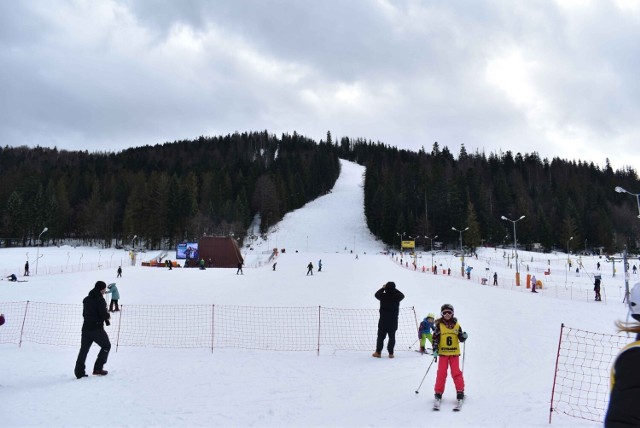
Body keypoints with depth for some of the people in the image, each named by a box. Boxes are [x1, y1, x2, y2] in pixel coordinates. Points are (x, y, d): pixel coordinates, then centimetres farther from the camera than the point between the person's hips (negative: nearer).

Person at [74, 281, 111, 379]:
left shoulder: (86, 299, 13)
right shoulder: (100, 299, -12)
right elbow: (103, 314, -19)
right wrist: (108, 316, 4)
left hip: (86, 328, 7)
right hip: (97, 329, -7)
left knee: (84, 349, 10)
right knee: (106, 346, 10)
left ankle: (79, 372, 6)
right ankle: (98, 368, 5)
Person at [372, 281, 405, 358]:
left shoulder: (383, 296, -14)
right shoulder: (397, 297, -12)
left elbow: (377, 294, 9)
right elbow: (402, 295, 12)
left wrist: (383, 288, 20)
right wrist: (394, 289, 15)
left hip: (383, 321, -1)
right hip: (393, 322, 1)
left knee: (381, 337, 10)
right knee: (392, 337, 11)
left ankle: (378, 352, 14)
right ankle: (391, 353, 11)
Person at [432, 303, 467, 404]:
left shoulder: (456, 325, 6)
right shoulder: (439, 325, 0)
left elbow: (461, 339, 10)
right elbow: (435, 339, -2)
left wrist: (464, 336, -12)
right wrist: (435, 351, -10)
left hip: (454, 353, 1)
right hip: (443, 353, -1)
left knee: (456, 372, -2)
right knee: (441, 373, 1)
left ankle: (460, 391, 7)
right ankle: (438, 392, 10)